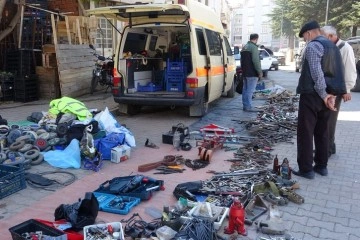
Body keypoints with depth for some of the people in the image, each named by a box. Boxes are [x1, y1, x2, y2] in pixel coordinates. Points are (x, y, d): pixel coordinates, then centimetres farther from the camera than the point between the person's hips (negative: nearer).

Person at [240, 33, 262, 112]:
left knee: (245, 90, 12)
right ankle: (248, 107, -9)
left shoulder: (244, 47, 18)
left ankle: (245, 106, 16)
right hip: (252, 73, -10)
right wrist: (260, 72, -16)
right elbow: (256, 61, -20)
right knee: (250, 90, -9)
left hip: (245, 73, 10)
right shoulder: (254, 47, -13)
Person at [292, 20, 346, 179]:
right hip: (328, 95, 9)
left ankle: (306, 169, 3)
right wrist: (331, 94, 4)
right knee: (322, 131, 16)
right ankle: (322, 166, 24)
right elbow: (339, 72, 13)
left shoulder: (313, 45, -10)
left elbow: (316, 72, -21)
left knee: (305, 132, -2)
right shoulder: (333, 46, 17)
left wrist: (323, 94, -17)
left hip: (313, 94, -8)